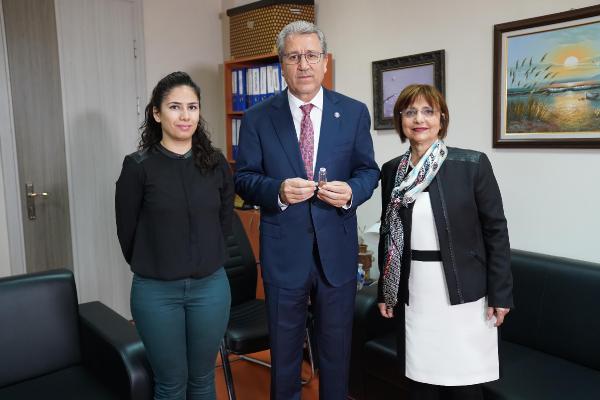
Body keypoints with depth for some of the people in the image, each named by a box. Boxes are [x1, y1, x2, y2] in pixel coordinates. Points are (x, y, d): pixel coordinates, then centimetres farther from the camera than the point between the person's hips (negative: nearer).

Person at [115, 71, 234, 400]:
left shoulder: (216, 163, 0)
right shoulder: (138, 166, -10)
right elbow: (127, 231, -1)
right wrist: (153, 268, 11)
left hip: (211, 287, 3)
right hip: (156, 291, -2)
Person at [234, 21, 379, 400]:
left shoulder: (354, 112, 1)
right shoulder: (258, 117, -2)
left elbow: (369, 170, 5)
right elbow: (243, 178, -1)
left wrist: (352, 192, -18)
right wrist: (277, 191, -22)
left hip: (337, 248, 1)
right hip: (283, 251, 0)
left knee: (337, 347, 18)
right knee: (284, 348, 17)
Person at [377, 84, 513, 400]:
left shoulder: (473, 164, -7)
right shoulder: (392, 170, 3)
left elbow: (496, 231, -5)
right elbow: (388, 233, 9)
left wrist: (500, 293, -7)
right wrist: (385, 291, 10)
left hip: (463, 293, -3)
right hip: (414, 294, 3)